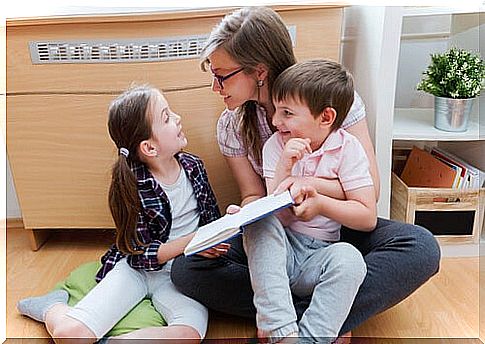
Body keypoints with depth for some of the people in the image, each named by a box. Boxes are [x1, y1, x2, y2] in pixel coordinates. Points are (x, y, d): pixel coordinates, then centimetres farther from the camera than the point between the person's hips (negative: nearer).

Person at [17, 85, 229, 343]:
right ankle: (55, 308, 18)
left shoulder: (193, 166, -1)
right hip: (137, 266, -2)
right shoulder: (132, 187, -14)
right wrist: (191, 241, -22)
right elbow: (141, 255, -12)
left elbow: (212, 218, 13)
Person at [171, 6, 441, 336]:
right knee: (186, 268, -21)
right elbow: (254, 195, 1)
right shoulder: (232, 126, -4)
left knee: (422, 247, -30)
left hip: (338, 226, -1)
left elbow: (370, 187, -12)